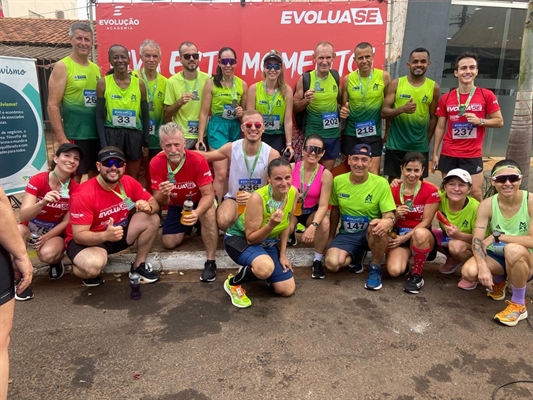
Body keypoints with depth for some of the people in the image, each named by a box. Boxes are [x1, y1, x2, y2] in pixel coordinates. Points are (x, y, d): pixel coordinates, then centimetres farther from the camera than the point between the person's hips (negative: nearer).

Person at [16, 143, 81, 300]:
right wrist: (42, 203, -44)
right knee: (18, 230, -35)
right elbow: (23, 216, -25)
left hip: (55, 233, 0)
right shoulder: (37, 180, -18)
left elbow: (66, 221, -7)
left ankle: (57, 260, 5)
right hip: (31, 228, 0)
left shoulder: (75, 189, -12)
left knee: (47, 254, -33)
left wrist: (47, 237, -21)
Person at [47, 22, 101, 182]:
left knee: (95, 175, 12)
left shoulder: (96, 68, 12)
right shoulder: (62, 67, -5)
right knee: (74, 176, 0)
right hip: (74, 135, -6)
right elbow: (53, 105, -10)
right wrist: (61, 138, -17)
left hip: (97, 134, 6)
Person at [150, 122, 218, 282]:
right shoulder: (156, 163, -23)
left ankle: (211, 262, -25)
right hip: (176, 205, 4)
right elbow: (160, 202, -18)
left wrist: (197, 212, -51)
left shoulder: (198, 160, -32)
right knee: (169, 243, -2)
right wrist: (163, 194, -44)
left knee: (208, 212, -37)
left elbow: (208, 194, -31)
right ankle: (187, 228, 34)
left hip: (199, 201, -4)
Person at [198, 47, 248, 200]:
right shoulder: (211, 83, -4)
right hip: (217, 127, -4)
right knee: (221, 174, -10)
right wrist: (200, 138, -8)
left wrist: (242, 113, -7)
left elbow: (246, 111, 17)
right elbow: (204, 113, -4)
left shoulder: (242, 84, 6)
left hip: (236, 129, 4)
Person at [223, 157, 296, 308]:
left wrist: (282, 255, 4)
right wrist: (271, 224, -41)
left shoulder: (293, 192, -13)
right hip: (240, 239, -6)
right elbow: (251, 238, -25)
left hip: (268, 243, 7)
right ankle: (233, 283, -6)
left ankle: (253, 271, 27)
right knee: (266, 267, -39)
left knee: (288, 290, 2)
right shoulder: (258, 198, -32)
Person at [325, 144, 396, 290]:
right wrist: (331, 238, 12)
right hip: (346, 234, 2)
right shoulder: (338, 181, -4)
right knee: (332, 264, -26)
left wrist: (388, 221, -39)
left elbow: (389, 215, -13)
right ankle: (354, 257, 12)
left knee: (378, 226, -39)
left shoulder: (381, 183, -13)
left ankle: (375, 268, -10)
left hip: (371, 234, -2)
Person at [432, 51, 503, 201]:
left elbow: (499, 121, 3)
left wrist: (480, 121, -16)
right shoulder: (446, 98, 4)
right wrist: (435, 154, 4)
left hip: (472, 155, -2)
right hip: (448, 154, 2)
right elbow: (440, 127, 7)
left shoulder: (486, 95, -2)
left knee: (475, 193, -1)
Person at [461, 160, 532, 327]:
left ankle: (519, 305, -12)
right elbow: (477, 240, -16)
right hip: (497, 257, 3)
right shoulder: (487, 205, -10)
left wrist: (497, 236, -24)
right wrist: (482, 266, -33)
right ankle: (499, 281, 13)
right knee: (469, 271, -27)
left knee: (513, 249, -37)